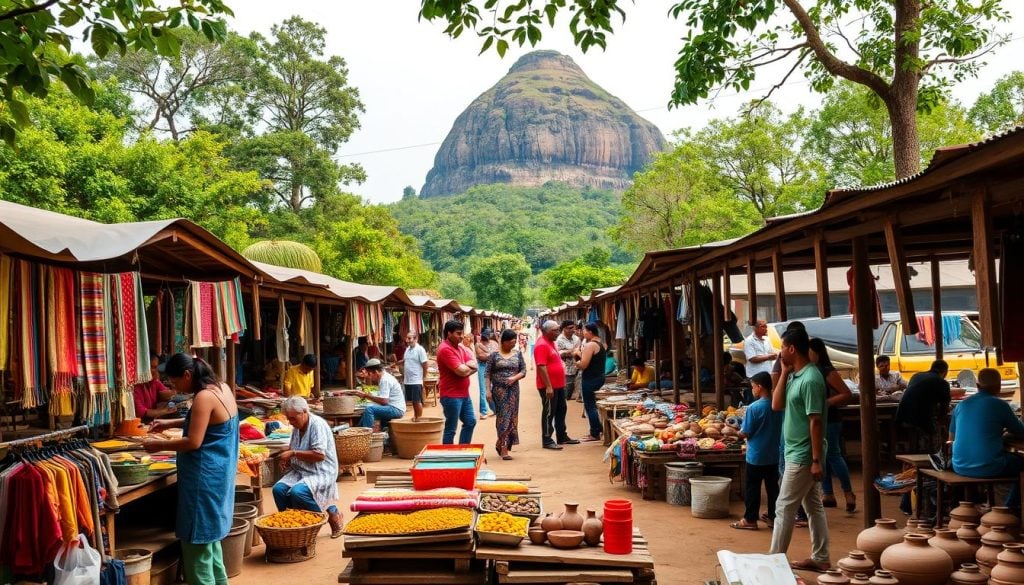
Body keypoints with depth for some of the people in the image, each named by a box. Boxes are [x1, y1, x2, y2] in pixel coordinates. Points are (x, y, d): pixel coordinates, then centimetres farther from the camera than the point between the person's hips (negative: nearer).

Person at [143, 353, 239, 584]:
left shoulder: (204, 397, -21)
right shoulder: (221, 388, 7)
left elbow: (193, 442, -21)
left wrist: (158, 446, -9)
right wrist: (169, 424, 19)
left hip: (204, 476, -10)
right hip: (218, 473, 10)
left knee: (197, 539, 0)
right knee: (209, 535, 20)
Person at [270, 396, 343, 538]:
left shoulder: (318, 424, -15)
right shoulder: (297, 427, 11)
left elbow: (319, 455, -23)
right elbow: (292, 449, 27)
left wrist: (293, 453, -20)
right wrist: (287, 458, 4)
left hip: (321, 473, -8)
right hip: (301, 471, 8)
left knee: (297, 492, -31)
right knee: (278, 489, -17)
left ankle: (332, 514, -9)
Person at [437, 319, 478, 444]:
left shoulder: (461, 347, 11)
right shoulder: (445, 349, -18)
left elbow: (475, 366, 6)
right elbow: (462, 371, -22)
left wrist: (465, 367, -14)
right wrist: (469, 366, 0)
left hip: (464, 394, 10)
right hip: (451, 396, -10)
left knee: (470, 422, 17)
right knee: (450, 429, -2)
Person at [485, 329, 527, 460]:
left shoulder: (518, 354, 7)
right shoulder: (494, 355, -1)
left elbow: (523, 371, 7)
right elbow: (488, 374, -2)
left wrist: (514, 378, -13)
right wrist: (488, 390, -9)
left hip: (513, 389, 3)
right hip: (499, 390, -3)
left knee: (511, 417, 4)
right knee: (503, 417, -5)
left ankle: (500, 443, 22)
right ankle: (504, 449, -1)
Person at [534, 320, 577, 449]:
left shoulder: (550, 342, 13)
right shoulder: (542, 345, -18)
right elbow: (541, 367, -24)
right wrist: (548, 386, -25)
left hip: (558, 385, 10)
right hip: (549, 387, -10)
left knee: (561, 411, 17)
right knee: (549, 413, -2)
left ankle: (562, 437, 27)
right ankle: (547, 440, 6)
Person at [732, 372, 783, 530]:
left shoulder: (753, 408, -18)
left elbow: (745, 433, -13)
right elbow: (780, 429, 9)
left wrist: (737, 431, 7)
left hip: (756, 456, -6)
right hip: (773, 455, 6)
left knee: (752, 488, 4)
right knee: (772, 487, 14)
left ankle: (750, 520, 9)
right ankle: (773, 517, 21)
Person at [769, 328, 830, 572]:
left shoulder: (810, 379, -21)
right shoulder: (795, 376, 8)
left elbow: (816, 422, -22)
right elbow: (776, 405, 6)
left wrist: (817, 461, -22)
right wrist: (784, 372, 1)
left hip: (803, 456, -10)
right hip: (798, 454, 10)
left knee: (784, 508, -3)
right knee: (813, 506, 14)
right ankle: (820, 558, 23)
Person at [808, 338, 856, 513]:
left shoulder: (828, 372, -12)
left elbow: (847, 395, -14)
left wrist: (826, 403, -21)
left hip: (829, 420, -8)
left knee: (833, 455, -3)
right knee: (822, 457, 10)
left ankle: (849, 493, 9)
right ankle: (828, 494, 17)